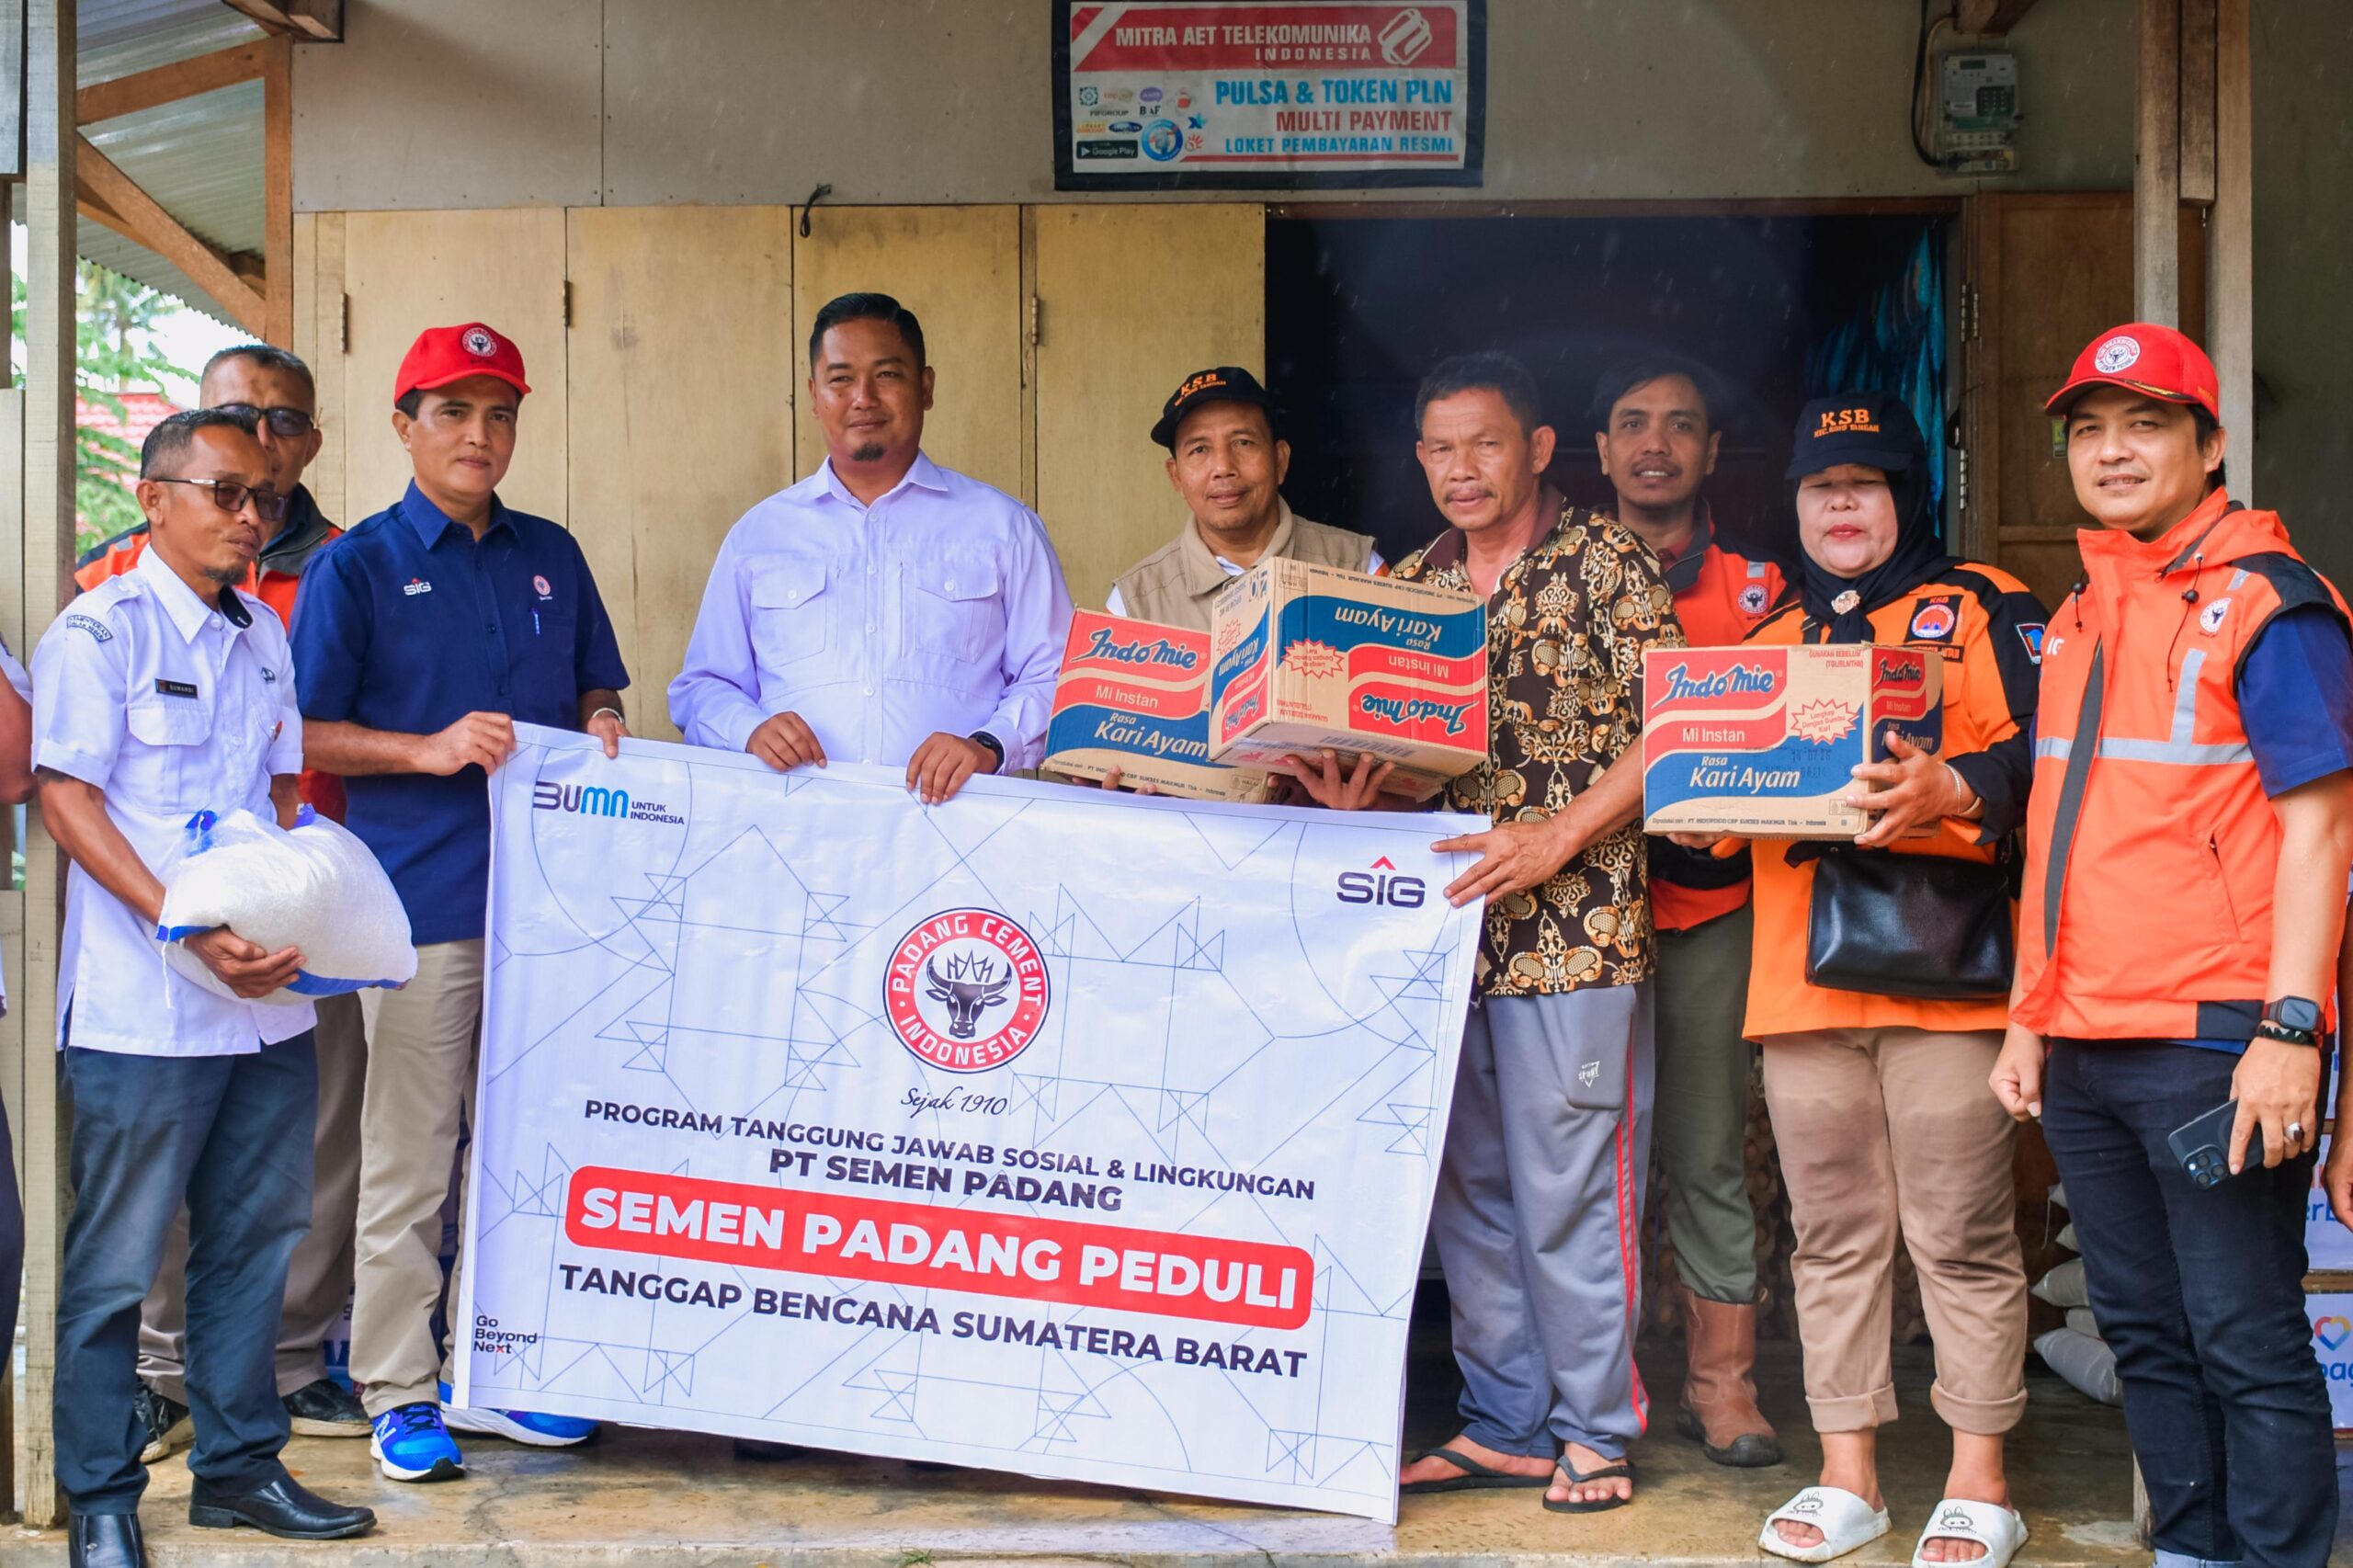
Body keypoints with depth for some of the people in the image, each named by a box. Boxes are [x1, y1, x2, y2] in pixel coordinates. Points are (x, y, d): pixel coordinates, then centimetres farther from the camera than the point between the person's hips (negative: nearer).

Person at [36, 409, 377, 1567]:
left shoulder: (263, 634, 14)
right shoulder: (100, 632, -6)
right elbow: (68, 800, -11)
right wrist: (190, 930, -20)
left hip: (270, 996, 7)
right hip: (144, 1006, -7)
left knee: (255, 1237, 14)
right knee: (116, 1258, 2)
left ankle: (238, 1464, 27)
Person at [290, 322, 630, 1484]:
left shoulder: (550, 556, 13)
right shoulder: (357, 567, 0)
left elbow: (598, 688, 22)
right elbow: (302, 734, -3)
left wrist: (602, 727, 0)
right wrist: (430, 749, -15)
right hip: (422, 900, -4)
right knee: (408, 1161, 0)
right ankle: (399, 1391, 11)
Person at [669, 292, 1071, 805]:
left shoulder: (1003, 527, 15)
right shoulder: (758, 534, 20)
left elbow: (1054, 679, 11)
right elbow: (702, 686, 20)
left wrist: (988, 746, -9)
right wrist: (751, 729, -2)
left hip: (949, 822, -1)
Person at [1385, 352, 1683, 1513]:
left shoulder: (1606, 563, -1)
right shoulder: (1408, 583, 15)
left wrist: (1555, 839, -16)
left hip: (1573, 926, -5)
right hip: (1440, 921, 6)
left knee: (1570, 1187, -1)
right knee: (1464, 1187, 10)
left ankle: (1595, 1428, 13)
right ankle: (1505, 1424, 21)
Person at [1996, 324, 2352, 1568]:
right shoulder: (2078, 619, 16)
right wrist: (2029, 1019, 16)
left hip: (2212, 1043, -7)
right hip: (2086, 1044, 7)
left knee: (2247, 1342, -2)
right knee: (2142, 1331, 14)